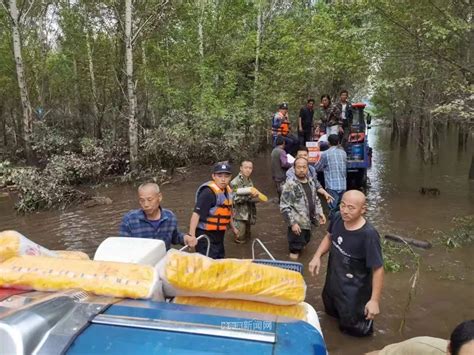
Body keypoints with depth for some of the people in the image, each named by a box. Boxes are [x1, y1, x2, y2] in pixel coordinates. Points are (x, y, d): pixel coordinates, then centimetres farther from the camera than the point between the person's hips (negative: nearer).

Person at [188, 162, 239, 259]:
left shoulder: (227, 190, 7)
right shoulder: (208, 192, -22)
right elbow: (196, 213, -27)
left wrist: (232, 227, 31)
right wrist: (191, 235, -34)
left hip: (218, 235, 9)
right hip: (206, 236, -9)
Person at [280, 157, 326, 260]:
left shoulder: (311, 182, 5)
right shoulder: (290, 185, -18)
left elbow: (316, 199, 18)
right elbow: (284, 207, -19)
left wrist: (320, 213, 7)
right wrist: (293, 223, -22)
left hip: (308, 222, 7)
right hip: (298, 224, -7)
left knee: (305, 241, 24)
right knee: (296, 247, 4)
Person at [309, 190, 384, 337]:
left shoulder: (369, 235, -33)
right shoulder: (338, 219, -16)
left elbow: (378, 269, -25)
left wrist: (375, 300, -22)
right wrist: (317, 256, -6)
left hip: (354, 290, -6)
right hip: (333, 281, 6)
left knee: (350, 326, 14)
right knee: (331, 312, 30)